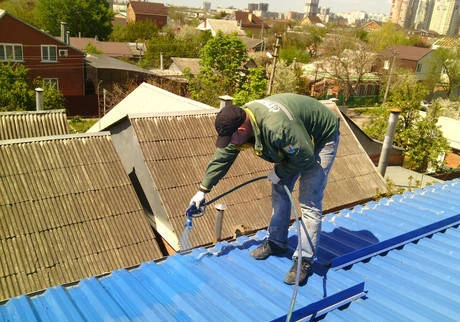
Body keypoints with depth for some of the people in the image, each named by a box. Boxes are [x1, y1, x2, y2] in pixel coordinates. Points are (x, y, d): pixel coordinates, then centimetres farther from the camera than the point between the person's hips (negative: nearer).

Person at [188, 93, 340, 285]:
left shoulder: (276, 126, -43)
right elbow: (221, 157, -4)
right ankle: (276, 242, 24)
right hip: (294, 143, 8)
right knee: (279, 190, 9)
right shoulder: (239, 121, -15)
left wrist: (279, 173, -16)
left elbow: (305, 157, -31)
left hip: (321, 139, -8)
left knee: (309, 201, -12)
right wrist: (203, 190, 0)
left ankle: (305, 261, -4)